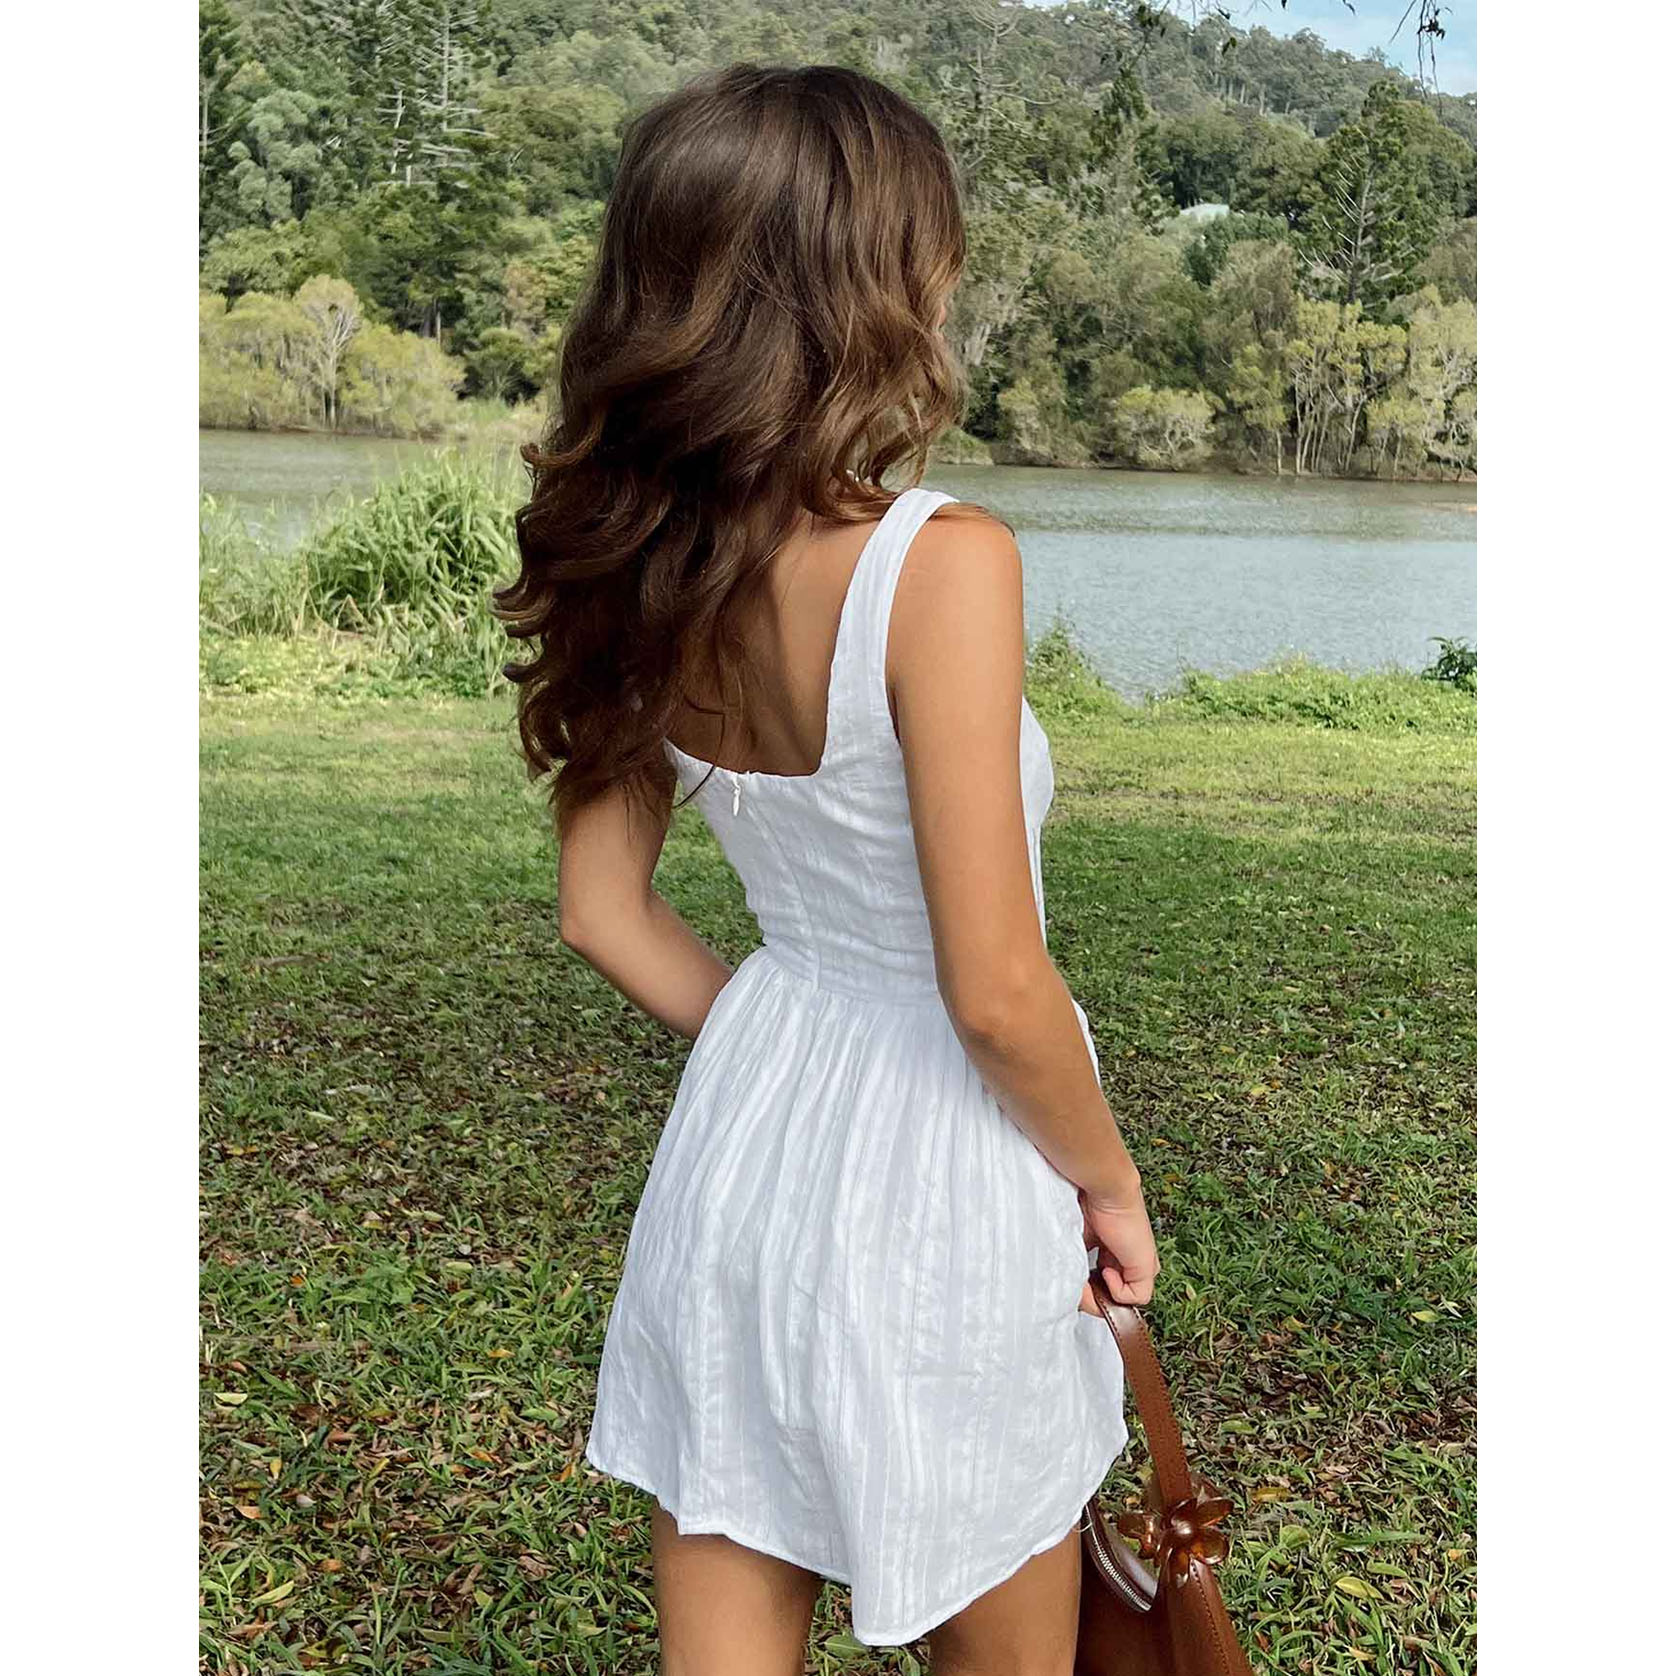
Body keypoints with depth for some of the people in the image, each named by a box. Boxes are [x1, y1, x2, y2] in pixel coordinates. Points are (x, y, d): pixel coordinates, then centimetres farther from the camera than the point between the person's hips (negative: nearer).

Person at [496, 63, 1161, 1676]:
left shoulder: (644, 570, -4)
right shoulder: (940, 563, -24)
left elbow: (604, 914, 5)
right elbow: (996, 993, -22)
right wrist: (1110, 1179, -4)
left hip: (736, 1140, 6)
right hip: (930, 1186, -5)